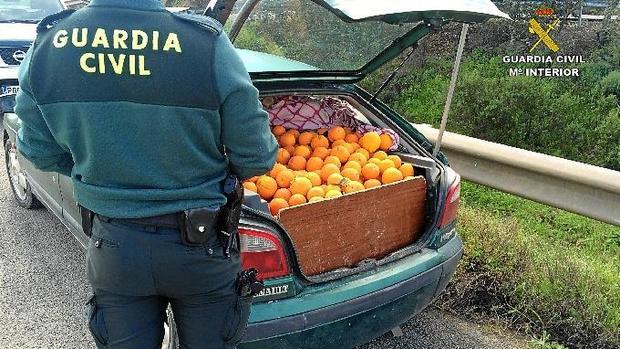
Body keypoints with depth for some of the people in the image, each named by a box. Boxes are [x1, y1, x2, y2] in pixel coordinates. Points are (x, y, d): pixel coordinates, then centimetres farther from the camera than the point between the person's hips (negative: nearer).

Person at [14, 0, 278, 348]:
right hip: (199, 245, -2)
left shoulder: (46, 43, -10)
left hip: (111, 249, 3)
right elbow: (256, 159, -14)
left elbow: (40, 152, 3)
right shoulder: (207, 43, -23)